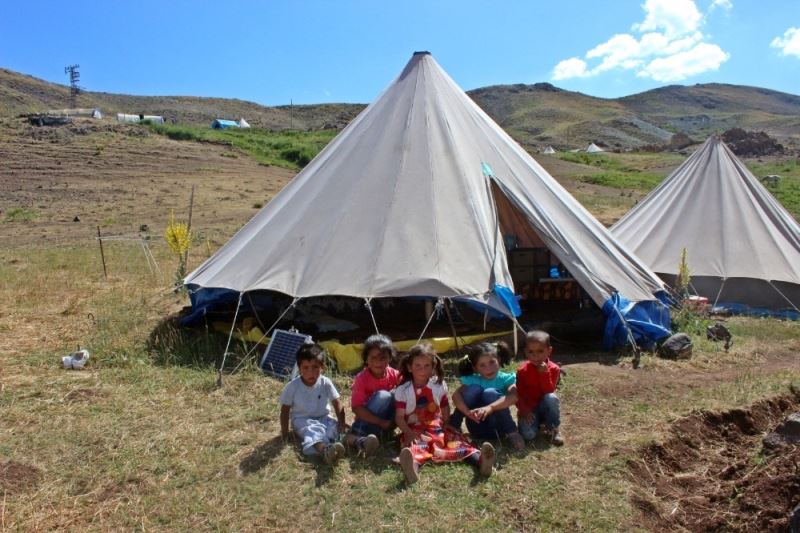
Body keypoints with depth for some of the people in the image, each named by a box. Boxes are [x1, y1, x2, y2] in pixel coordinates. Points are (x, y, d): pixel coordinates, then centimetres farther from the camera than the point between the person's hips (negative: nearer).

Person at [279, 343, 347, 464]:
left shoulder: (326, 383, -9)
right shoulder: (292, 387, -13)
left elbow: (337, 404, -5)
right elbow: (285, 410, -5)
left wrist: (341, 422, -19)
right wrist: (285, 432, -7)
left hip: (323, 417, 5)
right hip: (302, 420, -4)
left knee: (336, 428, -24)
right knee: (313, 431, -35)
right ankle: (325, 450, -66)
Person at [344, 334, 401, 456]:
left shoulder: (395, 375, -8)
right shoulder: (361, 378, -16)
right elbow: (356, 408, -22)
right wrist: (381, 422, -27)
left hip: (388, 420, 3)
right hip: (367, 418, -3)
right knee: (382, 396, -30)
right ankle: (356, 437, -38)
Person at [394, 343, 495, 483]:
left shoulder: (439, 386, 8)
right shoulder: (402, 390, -1)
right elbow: (399, 417, -2)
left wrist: (447, 427, -1)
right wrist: (409, 433, -19)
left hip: (437, 428, 3)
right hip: (415, 431, -3)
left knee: (456, 440, -25)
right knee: (415, 445, -36)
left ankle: (480, 460, -52)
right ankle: (413, 466, -70)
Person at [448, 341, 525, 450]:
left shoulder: (506, 379, -9)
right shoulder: (472, 380, -3)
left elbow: (513, 396, -31)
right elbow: (456, 395, -19)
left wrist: (490, 408, -45)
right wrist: (467, 411, -38)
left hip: (497, 429, -2)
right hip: (477, 429, 2)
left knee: (490, 393, -27)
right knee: (474, 389, -22)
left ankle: (512, 433, -18)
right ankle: (453, 428, -12)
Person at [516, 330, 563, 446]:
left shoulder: (553, 369, -10)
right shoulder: (522, 370, -11)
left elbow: (549, 392, -19)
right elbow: (518, 394, -7)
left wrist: (545, 374, -30)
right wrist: (524, 410, -22)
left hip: (545, 407, 1)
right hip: (529, 409, -1)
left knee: (551, 398, -34)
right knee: (528, 434, -28)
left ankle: (554, 429, -12)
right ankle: (535, 422, 8)